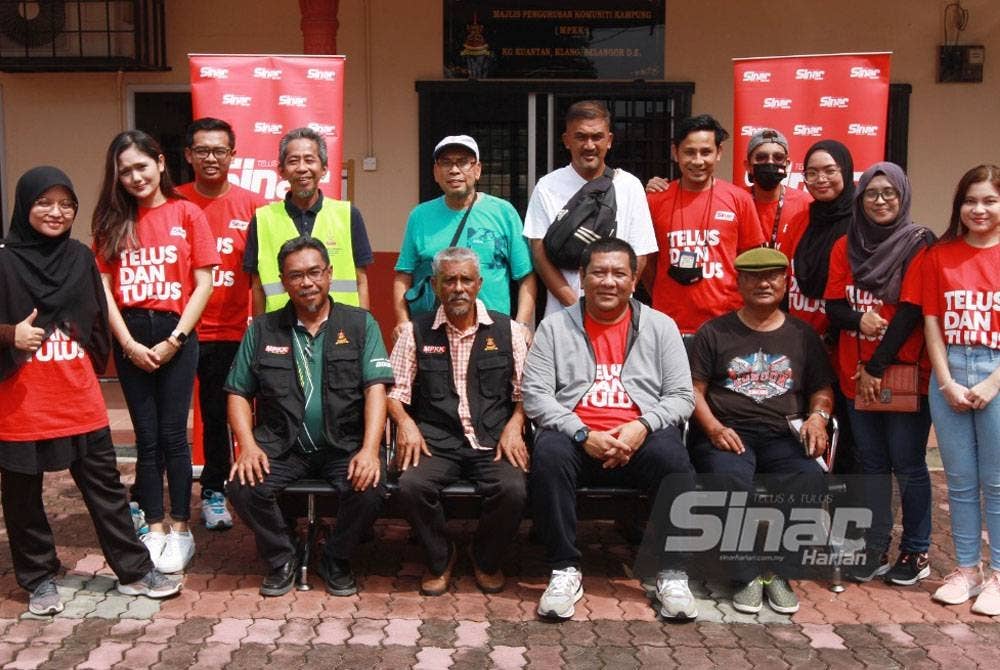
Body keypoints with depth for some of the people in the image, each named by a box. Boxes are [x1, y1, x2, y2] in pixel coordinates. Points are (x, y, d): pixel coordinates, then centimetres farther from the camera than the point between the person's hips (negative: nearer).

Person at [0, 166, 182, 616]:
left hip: (80, 402, 3)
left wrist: (90, 370, 13)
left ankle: (134, 570, 19)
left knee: (105, 487, 10)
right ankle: (39, 579, 26)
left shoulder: (80, 258, 8)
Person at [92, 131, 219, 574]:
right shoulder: (111, 221, 8)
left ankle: (180, 530, 13)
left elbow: (204, 284, -4)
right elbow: (103, 287, 3)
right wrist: (128, 343, -7)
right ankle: (155, 528, 18)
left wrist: (175, 339, -9)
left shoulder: (187, 214, 0)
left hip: (175, 334, -2)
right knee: (146, 435, 8)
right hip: (130, 338, 3)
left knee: (172, 434, 1)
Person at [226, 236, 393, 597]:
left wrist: (369, 449, -18)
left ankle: (336, 561, 4)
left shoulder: (360, 324, 5)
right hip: (281, 446, 2)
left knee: (370, 489, -29)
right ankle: (281, 559, 5)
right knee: (242, 486, -25)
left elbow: (375, 389, -4)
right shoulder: (262, 330, 10)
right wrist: (248, 445, -8)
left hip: (344, 444, -1)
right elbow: (239, 393, 10)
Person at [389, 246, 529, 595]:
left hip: (493, 441, 0)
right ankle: (440, 559, 3)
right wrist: (405, 423, -8)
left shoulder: (508, 331, 10)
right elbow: (395, 390, 9)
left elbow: (524, 392, 9)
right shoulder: (416, 331, 10)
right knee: (411, 485, -29)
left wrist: (514, 425, -7)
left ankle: (486, 559, 6)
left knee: (513, 489, -28)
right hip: (435, 440, 0)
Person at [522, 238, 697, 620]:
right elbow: (535, 395, 0)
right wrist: (583, 435, -14)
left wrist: (642, 426, -13)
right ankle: (565, 570, -20)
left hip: (640, 439, 1)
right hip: (576, 437, 0)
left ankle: (672, 572, -14)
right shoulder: (554, 327, 9)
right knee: (548, 453, -33)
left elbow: (681, 396, 7)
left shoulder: (660, 326, 12)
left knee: (672, 457, -32)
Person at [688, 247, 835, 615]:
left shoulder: (802, 336, 19)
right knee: (732, 479, -36)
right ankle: (747, 576, -17)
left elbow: (822, 389, 20)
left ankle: (777, 571, -11)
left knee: (809, 478, -31)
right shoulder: (714, 332, 11)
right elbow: (694, 389, 6)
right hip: (727, 436, -2)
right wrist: (713, 428, -11)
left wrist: (818, 416, -3)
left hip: (783, 438, 2)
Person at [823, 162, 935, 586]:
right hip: (856, 375, 4)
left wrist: (877, 367, -13)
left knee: (907, 465, 3)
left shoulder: (918, 244, -4)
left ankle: (916, 552, 16)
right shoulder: (846, 246, 9)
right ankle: (874, 549, 19)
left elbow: (910, 310, -11)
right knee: (872, 464, 10)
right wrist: (859, 319, -18)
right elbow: (833, 306, 5)